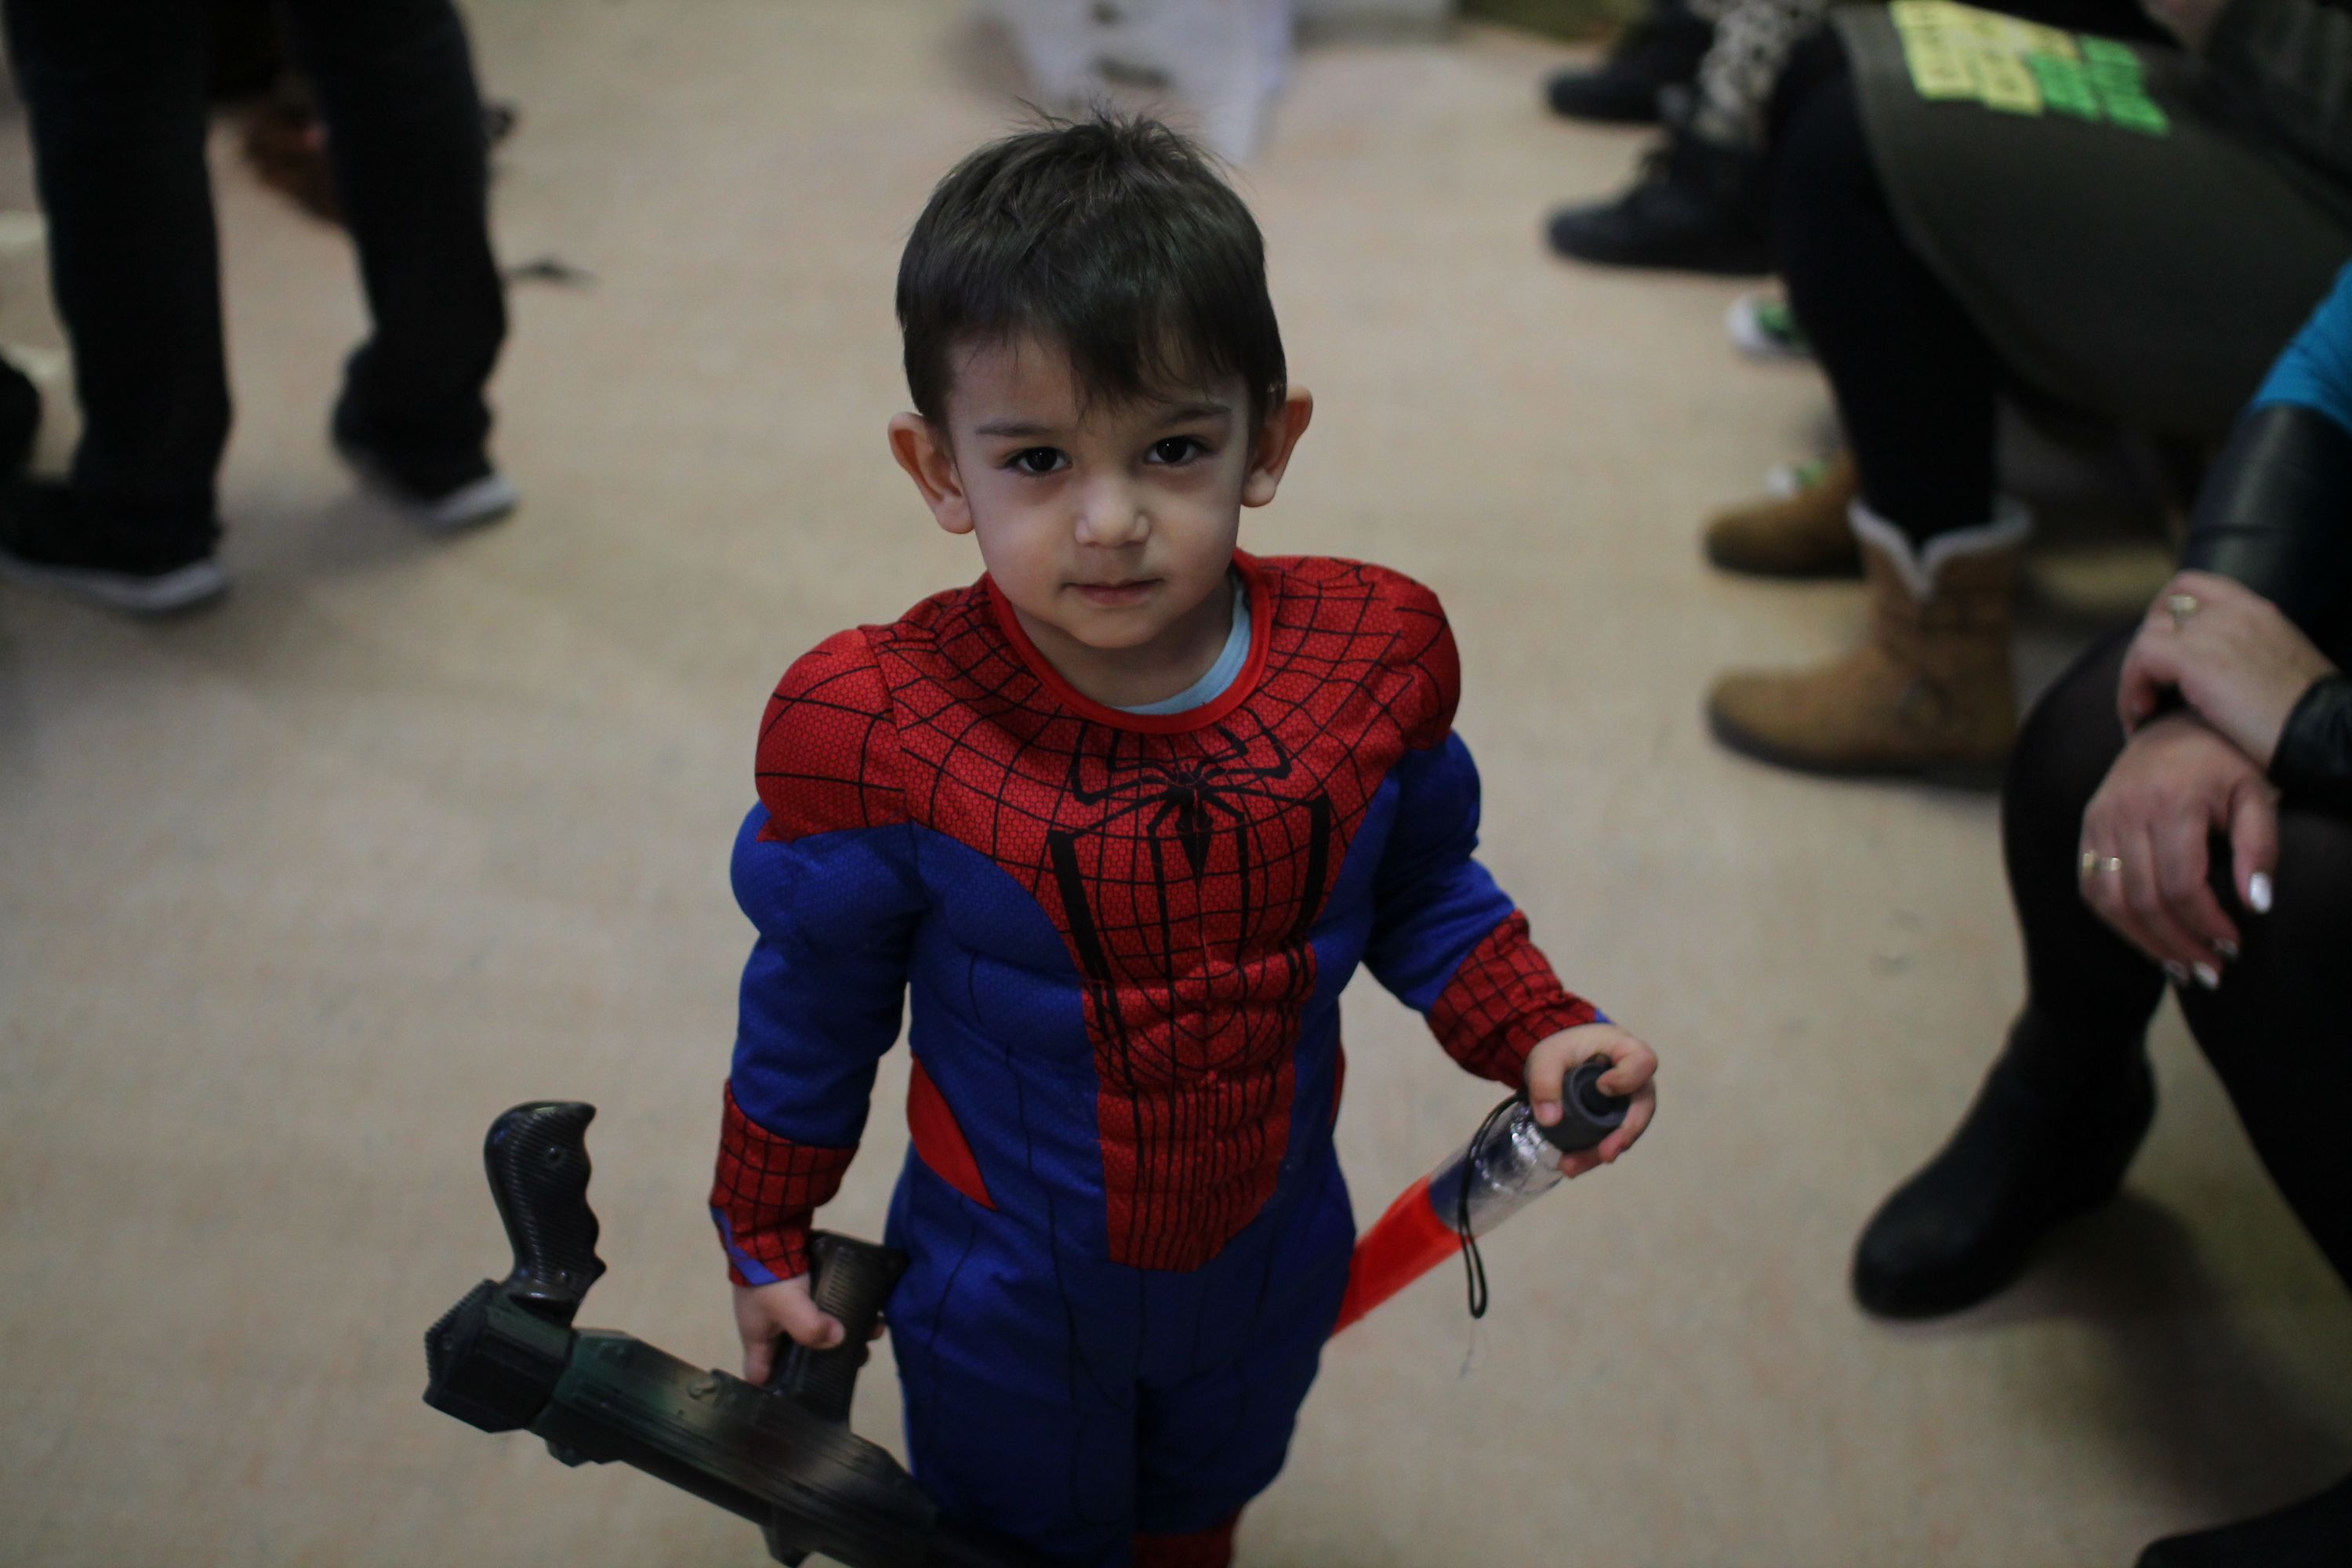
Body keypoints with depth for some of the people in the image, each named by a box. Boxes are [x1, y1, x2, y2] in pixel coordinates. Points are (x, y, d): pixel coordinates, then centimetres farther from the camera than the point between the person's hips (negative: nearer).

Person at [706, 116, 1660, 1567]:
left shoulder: (1374, 659, -21)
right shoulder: (876, 732, -29)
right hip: (1008, 1303, -3)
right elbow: (816, 1006, -11)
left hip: (1274, 1257, 3)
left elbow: (1421, 886, -1)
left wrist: (1532, 1031, -16)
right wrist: (769, 1239, -1)